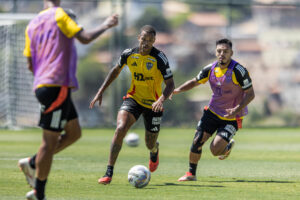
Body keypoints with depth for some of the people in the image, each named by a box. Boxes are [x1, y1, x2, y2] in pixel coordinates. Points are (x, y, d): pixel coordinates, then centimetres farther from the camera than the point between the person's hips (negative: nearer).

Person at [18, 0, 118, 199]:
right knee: (50, 141, -5)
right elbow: (85, 38, -14)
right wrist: (106, 25, 0)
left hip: (42, 85, 9)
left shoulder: (33, 24, 17)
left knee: (74, 132, 17)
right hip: (57, 84, -9)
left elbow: (30, 64, 19)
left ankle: (32, 164, 13)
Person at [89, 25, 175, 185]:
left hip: (153, 104, -1)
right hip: (133, 98, 2)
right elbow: (116, 70, 11)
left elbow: (170, 84, -17)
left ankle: (154, 151, 53)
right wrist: (101, 92, 8)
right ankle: (109, 173, -21)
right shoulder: (129, 54, -9)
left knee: (150, 145, 9)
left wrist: (161, 99, -36)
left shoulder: (160, 59, -19)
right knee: (120, 129, -25)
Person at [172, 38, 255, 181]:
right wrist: (178, 90, -6)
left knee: (215, 151, -14)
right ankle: (191, 174, 11)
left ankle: (228, 146, 22)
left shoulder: (238, 71, -20)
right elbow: (195, 82, 11)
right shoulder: (211, 69, -4)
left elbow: (250, 94, -14)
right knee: (197, 141, -6)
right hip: (213, 111, 5)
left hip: (232, 117, -5)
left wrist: (237, 109, -29)